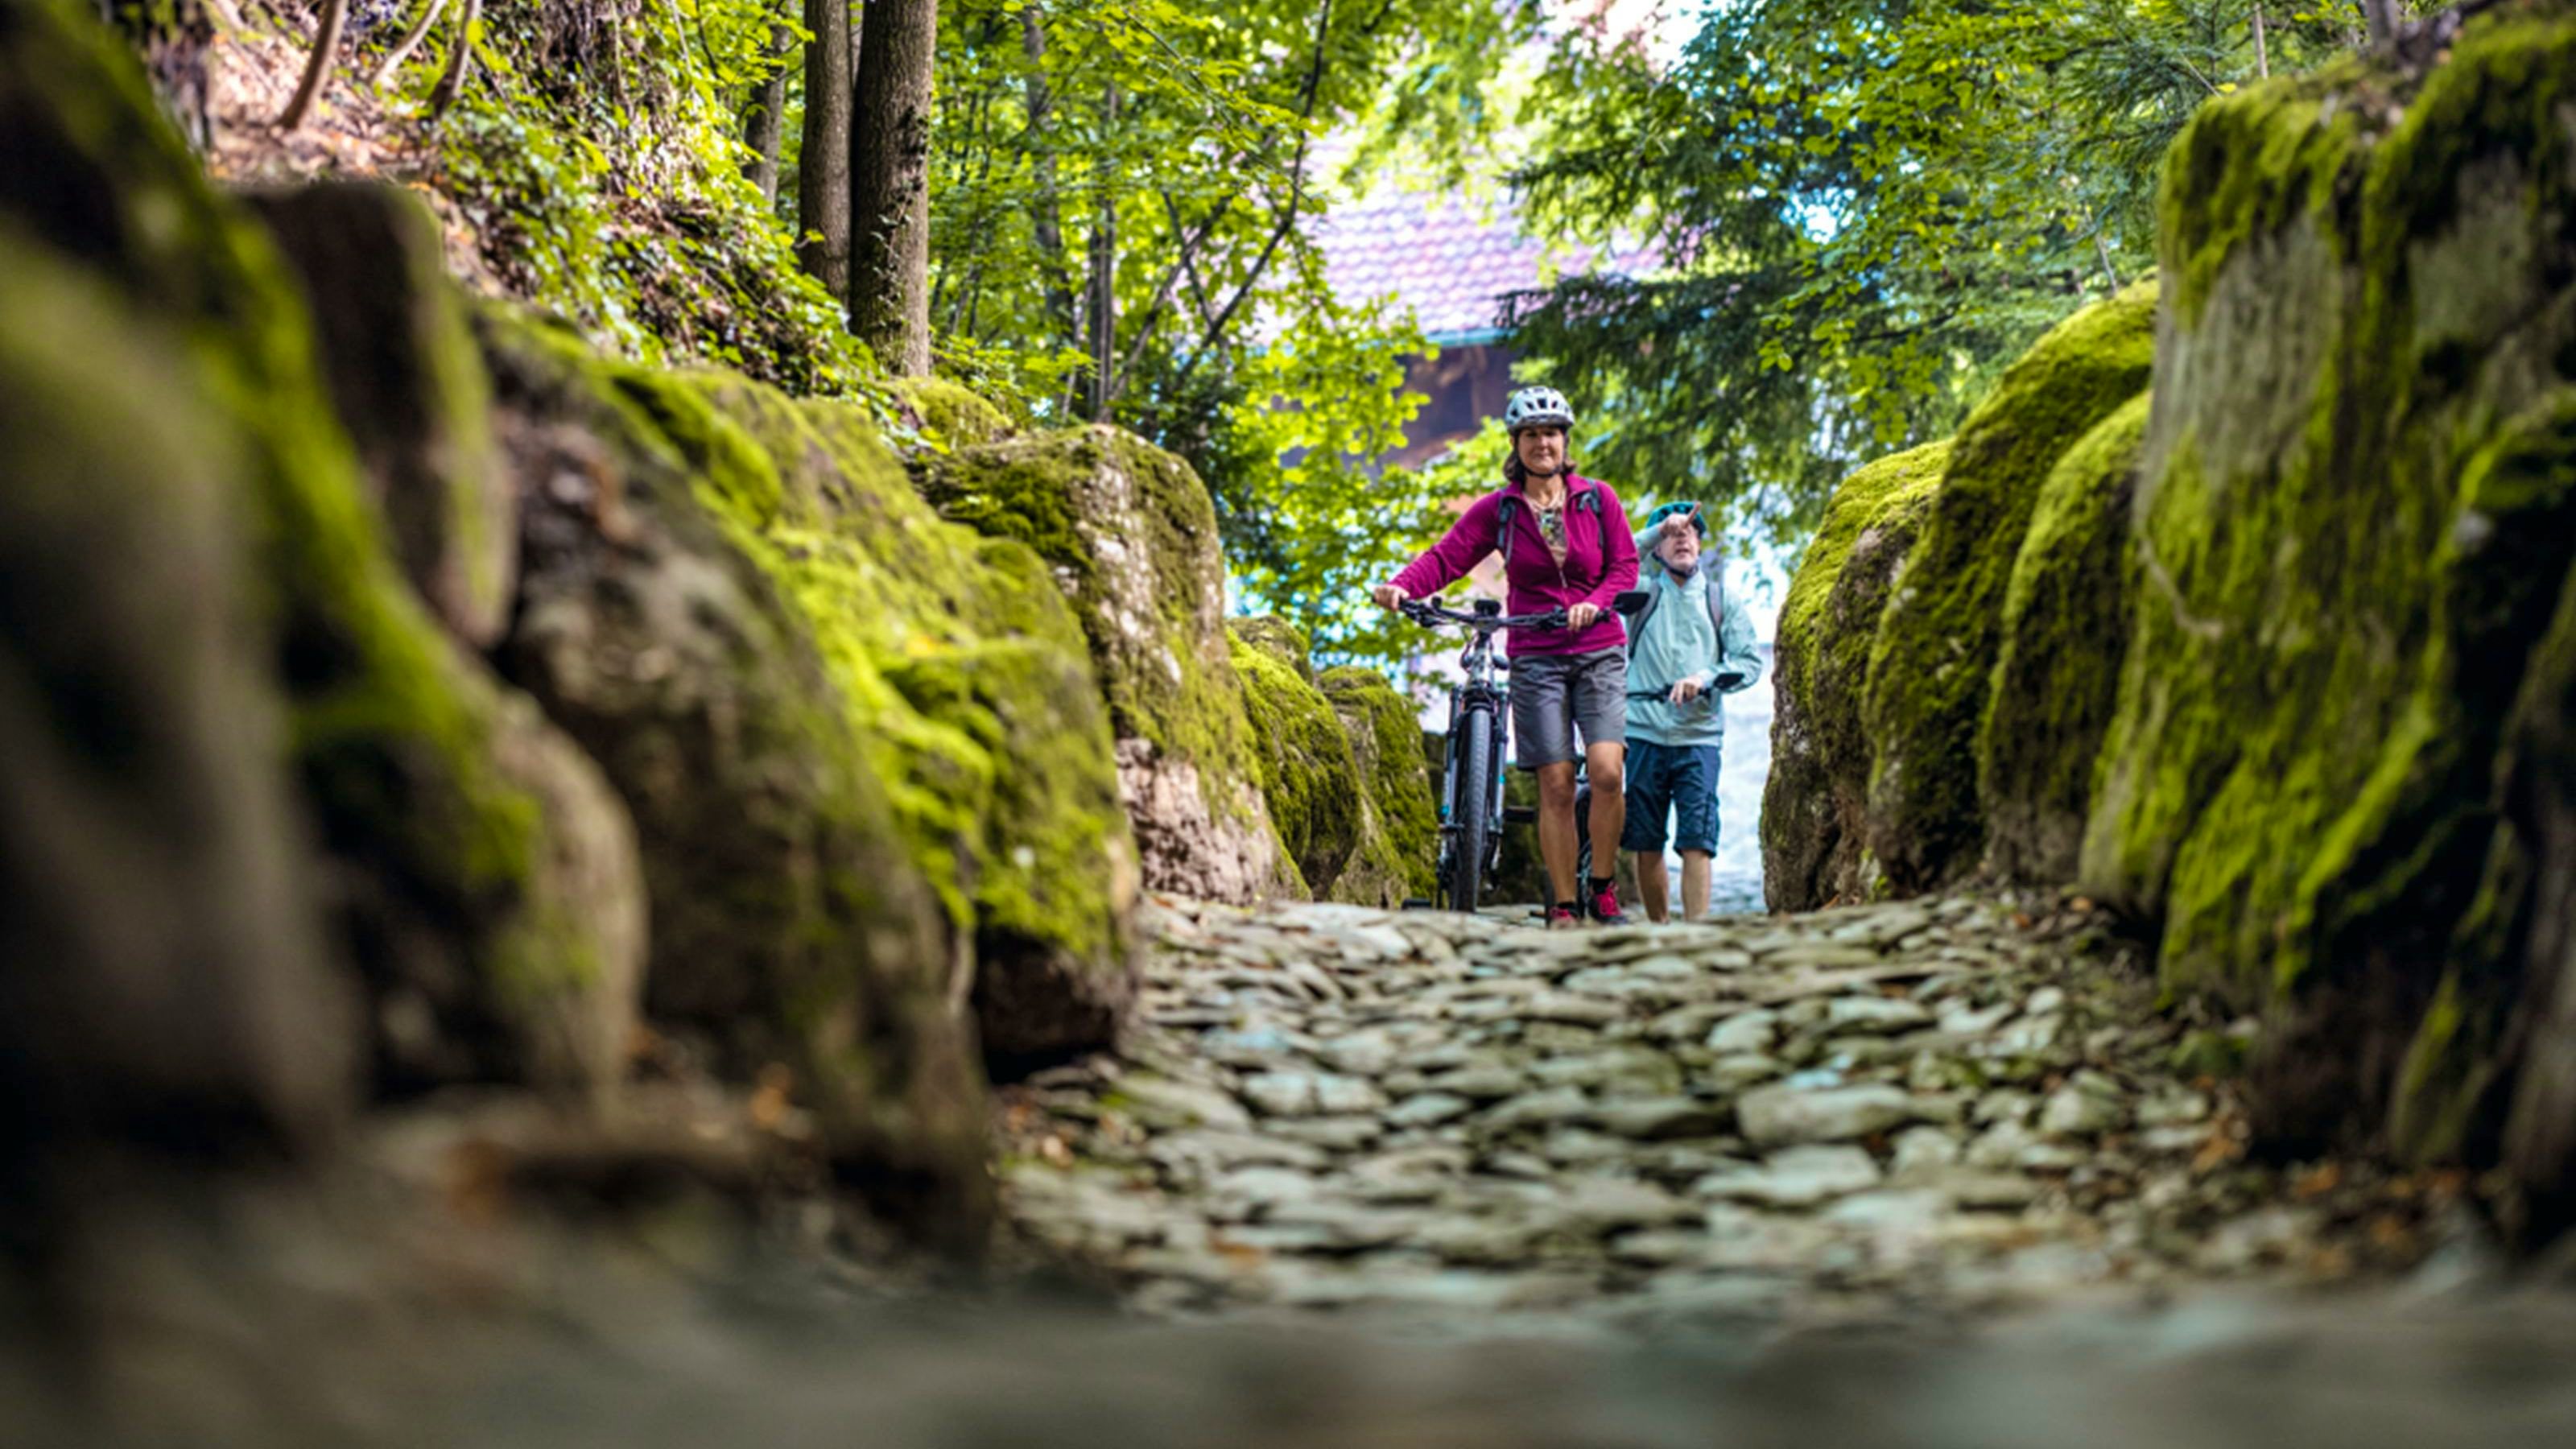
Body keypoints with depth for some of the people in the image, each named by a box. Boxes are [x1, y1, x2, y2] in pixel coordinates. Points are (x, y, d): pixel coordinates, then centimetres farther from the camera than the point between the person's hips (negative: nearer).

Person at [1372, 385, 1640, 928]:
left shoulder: (1598, 498, 4)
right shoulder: (1498, 509, 3)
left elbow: (1625, 566, 2)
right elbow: (1447, 557, -7)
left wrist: (1594, 603, -18)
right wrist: (1401, 586, -25)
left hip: (1599, 653, 0)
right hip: (1535, 658, 0)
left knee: (1606, 770, -16)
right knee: (1556, 785, -3)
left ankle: (1603, 884, 3)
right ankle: (1564, 906, 6)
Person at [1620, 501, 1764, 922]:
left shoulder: (1721, 597, 12)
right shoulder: (1643, 591, 7)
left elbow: (1750, 661, 5)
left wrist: (1704, 678, -12)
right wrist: (1658, 530, -16)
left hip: (1699, 736, 0)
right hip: (1643, 733, 0)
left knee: (1696, 842, -11)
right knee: (1644, 844, 3)